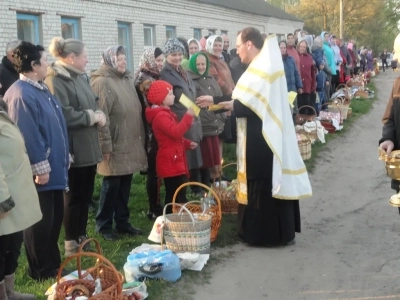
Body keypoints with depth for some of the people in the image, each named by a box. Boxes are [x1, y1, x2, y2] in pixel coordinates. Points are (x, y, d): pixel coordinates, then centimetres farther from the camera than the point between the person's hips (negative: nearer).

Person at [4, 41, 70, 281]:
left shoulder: (41, 88, 13)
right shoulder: (21, 94, -19)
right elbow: (27, 135, -23)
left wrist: (64, 157, 20)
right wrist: (40, 167, -20)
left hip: (54, 167, 10)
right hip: (42, 170, -10)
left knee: (55, 218, 17)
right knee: (40, 223, 3)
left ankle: (53, 264, 32)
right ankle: (41, 271, 18)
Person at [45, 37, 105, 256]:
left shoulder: (79, 78, 14)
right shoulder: (55, 80, -16)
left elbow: (93, 104, 18)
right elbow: (64, 116, -24)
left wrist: (99, 114, -4)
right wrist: (91, 116, -14)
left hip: (88, 148, 9)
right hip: (73, 150, -9)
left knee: (86, 196, 15)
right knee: (74, 197, 2)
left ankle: (82, 237, 28)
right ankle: (72, 243, 16)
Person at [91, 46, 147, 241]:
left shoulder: (127, 79, 15)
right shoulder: (103, 82, -13)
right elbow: (102, 116, -19)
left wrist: (141, 138, 17)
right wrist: (105, 145, -22)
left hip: (130, 144, 8)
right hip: (115, 145, -8)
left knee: (125, 184, 14)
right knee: (111, 185, 1)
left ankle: (122, 222, 26)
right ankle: (103, 225, 15)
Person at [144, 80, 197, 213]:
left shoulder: (166, 113, 18)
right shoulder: (160, 116, -16)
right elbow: (176, 132, -29)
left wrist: (187, 143, 15)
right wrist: (188, 116, -25)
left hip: (175, 161, 11)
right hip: (171, 161, -11)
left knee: (176, 195, 14)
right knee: (175, 197, -8)